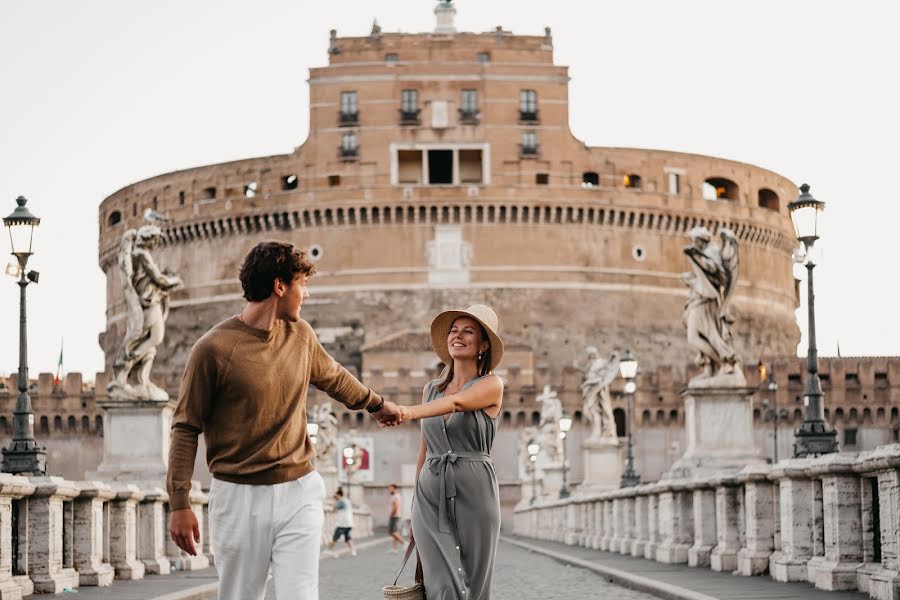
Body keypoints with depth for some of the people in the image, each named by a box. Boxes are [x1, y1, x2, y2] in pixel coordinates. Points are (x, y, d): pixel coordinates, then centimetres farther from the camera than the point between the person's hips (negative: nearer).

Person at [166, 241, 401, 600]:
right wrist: (179, 505, -11)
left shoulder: (300, 335, 7)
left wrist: (376, 403, 44)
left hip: (298, 492, 4)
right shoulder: (214, 348, -10)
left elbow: (332, 377, 29)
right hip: (239, 497, -4)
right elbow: (186, 430, -7)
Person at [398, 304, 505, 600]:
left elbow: (457, 403, -23)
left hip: (473, 496, -3)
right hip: (430, 496, 3)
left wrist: (410, 412, -41)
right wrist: (415, 510, 16)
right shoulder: (431, 389, 14)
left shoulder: (492, 385, -1)